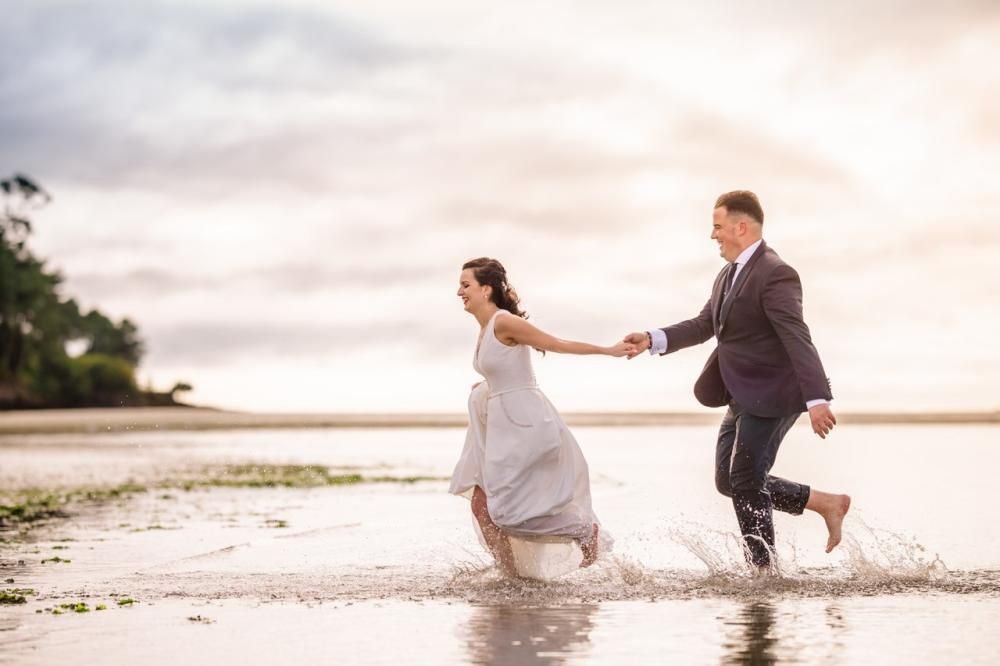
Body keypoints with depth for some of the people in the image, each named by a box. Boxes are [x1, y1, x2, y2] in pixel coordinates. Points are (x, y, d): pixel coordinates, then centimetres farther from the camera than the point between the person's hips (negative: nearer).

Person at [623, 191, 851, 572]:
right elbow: (703, 325, 16)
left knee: (746, 482, -6)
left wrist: (817, 399, -32)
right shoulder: (728, 276, 13)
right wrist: (653, 340, 1)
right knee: (729, 480, 11)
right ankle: (825, 503, 16)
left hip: (771, 396, -10)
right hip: (744, 397, 10)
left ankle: (764, 569, 7)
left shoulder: (774, 274, -18)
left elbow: (798, 339, -25)